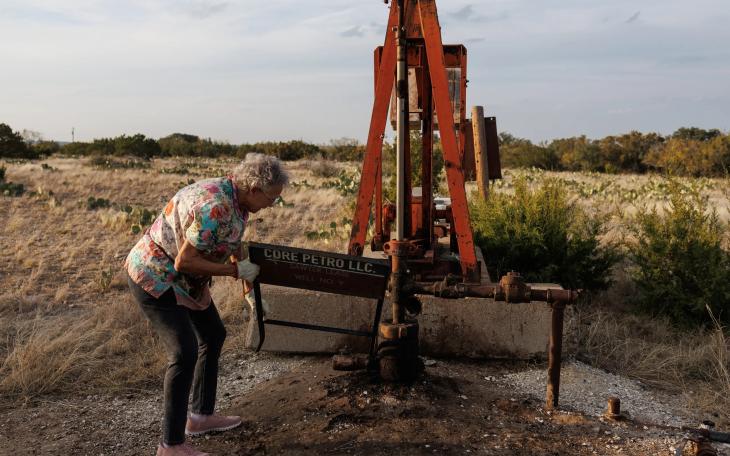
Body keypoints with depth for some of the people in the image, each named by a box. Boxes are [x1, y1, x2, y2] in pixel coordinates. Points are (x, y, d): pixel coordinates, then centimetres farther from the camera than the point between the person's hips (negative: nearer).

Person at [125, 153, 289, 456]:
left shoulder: (237, 199, -1)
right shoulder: (214, 206, -31)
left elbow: (234, 247, 15)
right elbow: (184, 262, -28)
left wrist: (250, 291, 20)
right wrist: (235, 270, -20)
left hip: (183, 279, 10)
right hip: (155, 277, -10)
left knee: (213, 336, 16)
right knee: (185, 353, -15)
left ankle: (201, 416, 30)